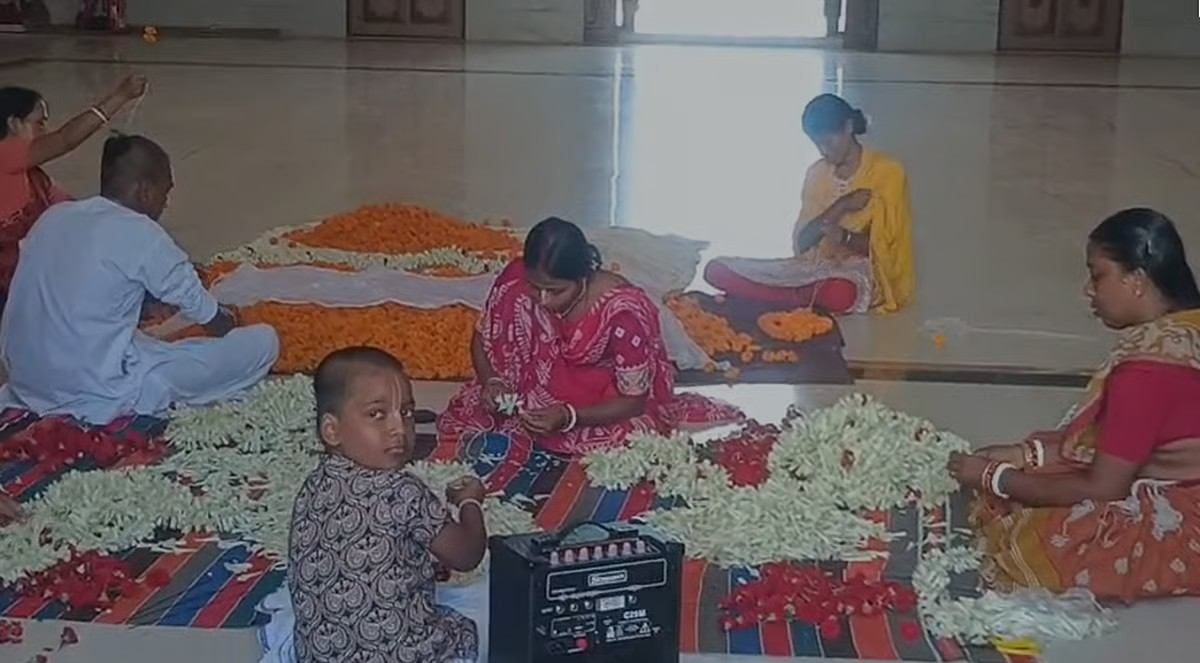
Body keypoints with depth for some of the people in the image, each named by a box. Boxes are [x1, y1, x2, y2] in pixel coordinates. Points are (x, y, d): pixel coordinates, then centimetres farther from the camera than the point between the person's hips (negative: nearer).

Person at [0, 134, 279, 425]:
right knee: (263, 341, -7)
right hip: (101, 395, -8)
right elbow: (216, 322, -1)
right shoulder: (139, 234, -14)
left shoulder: (54, 217, 6)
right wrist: (227, 321, 24)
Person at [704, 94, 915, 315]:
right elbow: (801, 243, 4)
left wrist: (844, 236, -24)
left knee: (839, 295, -46)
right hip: (817, 268, 6)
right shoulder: (817, 173, 12)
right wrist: (841, 206, -11)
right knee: (717, 270, -13)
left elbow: (886, 247, -6)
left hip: (862, 272, -5)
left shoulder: (887, 172, -4)